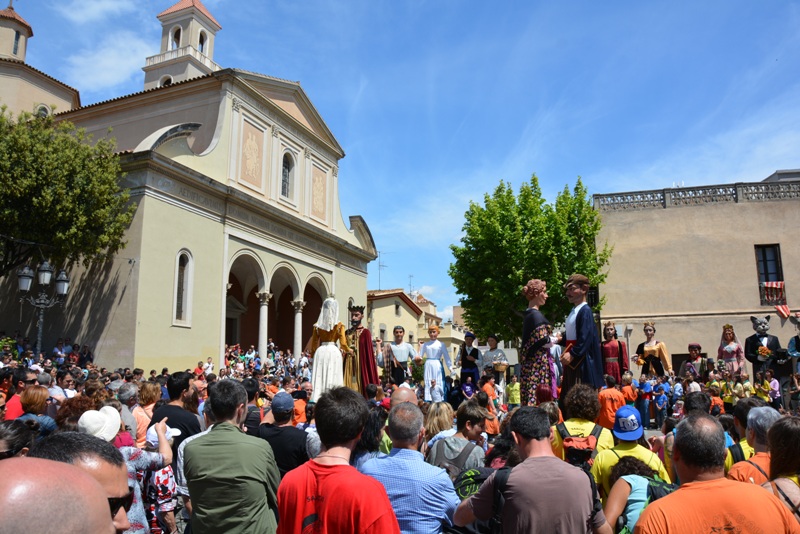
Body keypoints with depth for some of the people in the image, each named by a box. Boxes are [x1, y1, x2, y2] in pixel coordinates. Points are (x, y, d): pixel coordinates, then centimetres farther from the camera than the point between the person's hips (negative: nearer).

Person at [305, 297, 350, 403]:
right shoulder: (339, 326, -1)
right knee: (333, 379, -1)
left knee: (319, 378, 6)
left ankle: (316, 401, 3)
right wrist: (349, 350, 15)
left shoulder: (317, 325, 7)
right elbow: (343, 344, -4)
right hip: (334, 351, -3)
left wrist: (313, 355, 24)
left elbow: (313, 344, 11)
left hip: (320, 351, 3)